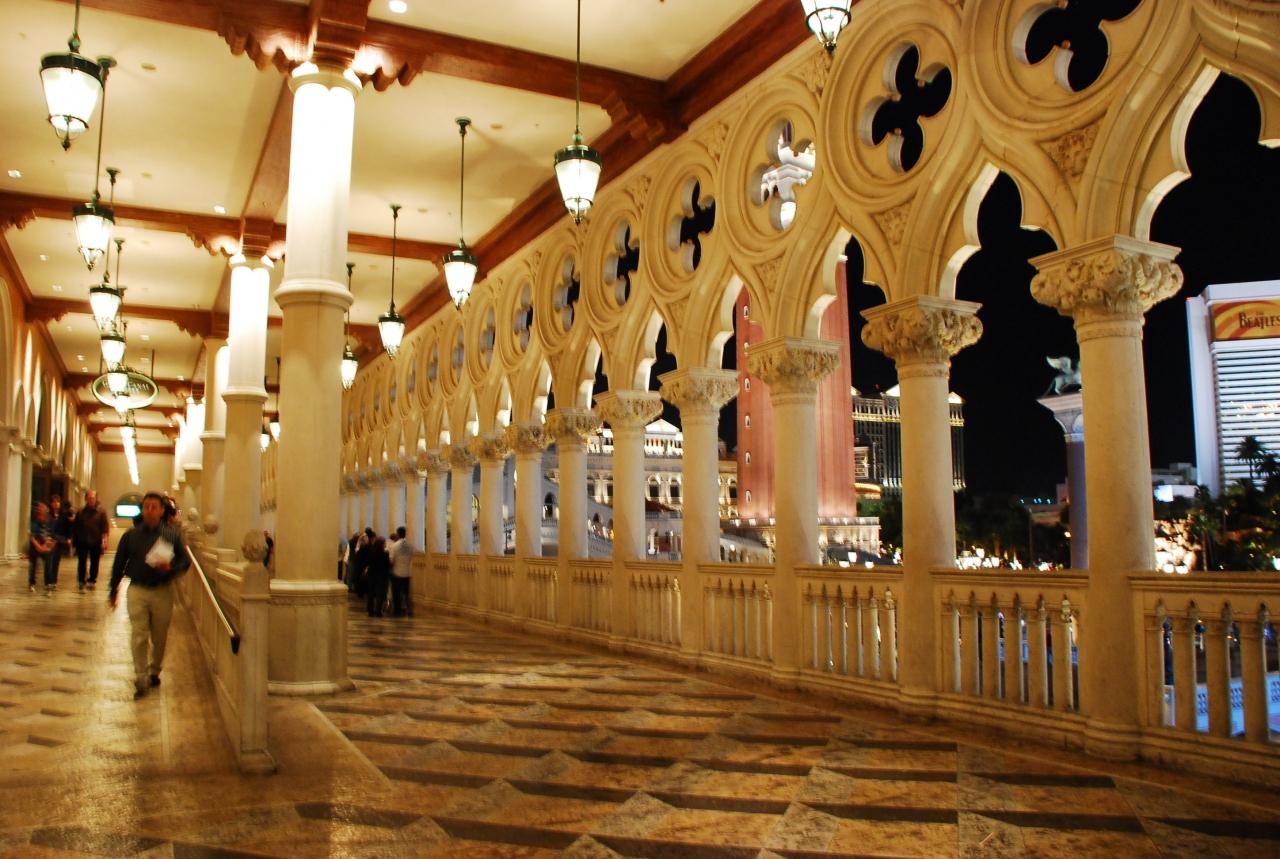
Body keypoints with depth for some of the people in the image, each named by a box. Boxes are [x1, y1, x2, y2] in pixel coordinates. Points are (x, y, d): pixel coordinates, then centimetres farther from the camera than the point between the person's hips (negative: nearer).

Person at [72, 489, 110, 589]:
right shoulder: (80, 512, 6)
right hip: (82, 542, 1)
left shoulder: (101, 512, 0)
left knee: (94, 563, 8)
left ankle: (92, 580, 21)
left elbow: (105, 527, -5)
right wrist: (74, 539, 5)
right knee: (82, 562, -1)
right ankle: (81, 581, 7)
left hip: (96, 542, -1)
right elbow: (75, 527, 9)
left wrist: (104, 540, -14)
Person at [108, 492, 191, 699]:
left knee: (159, 637, 12)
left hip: (163, 591, 1)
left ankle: (154, 672, 32)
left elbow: (185, 561, 3)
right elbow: (119, 564, 9)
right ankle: (140, 680, -1)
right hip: (137, 590, -1)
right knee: (139, 637, -6)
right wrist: (113, 591, 10)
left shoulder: (173, 535, 1)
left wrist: (170, 567, -18)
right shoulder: (131, 535, 3)